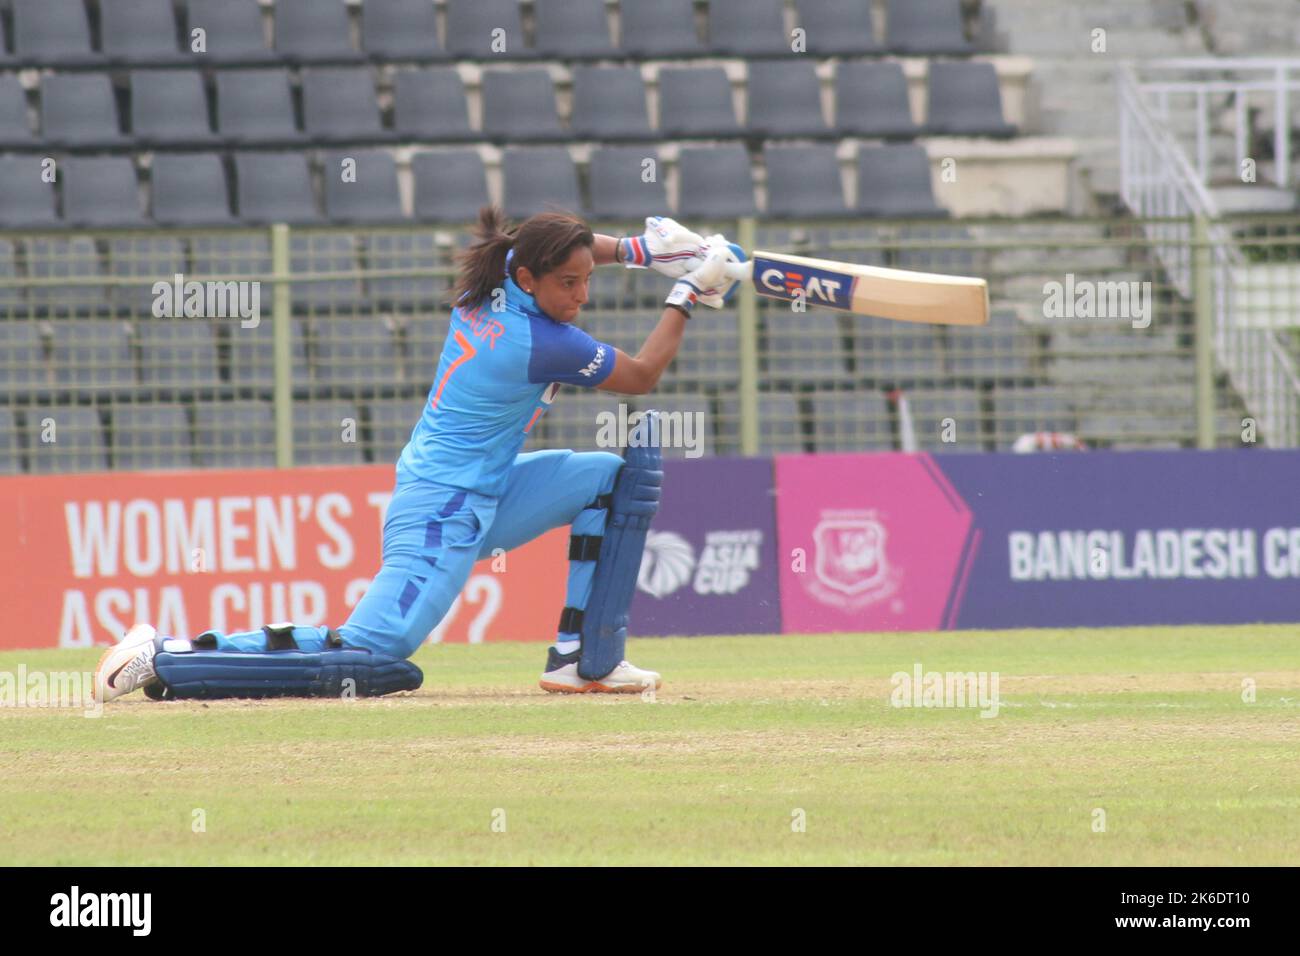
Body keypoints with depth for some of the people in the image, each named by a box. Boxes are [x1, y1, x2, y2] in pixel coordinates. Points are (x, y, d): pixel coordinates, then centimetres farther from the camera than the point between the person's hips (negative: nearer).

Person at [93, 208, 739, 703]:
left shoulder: (489, 286, 1)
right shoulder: (546, 344, -21)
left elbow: (559, 243, 25)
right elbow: (642, 376, -4)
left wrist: (643, 251, 14)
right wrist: (687, 293, 3)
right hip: (447, 513, -10)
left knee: (620, 473, 16)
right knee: (371, 663, -19)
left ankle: (585, 659, 12)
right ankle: (167, 659, -17)